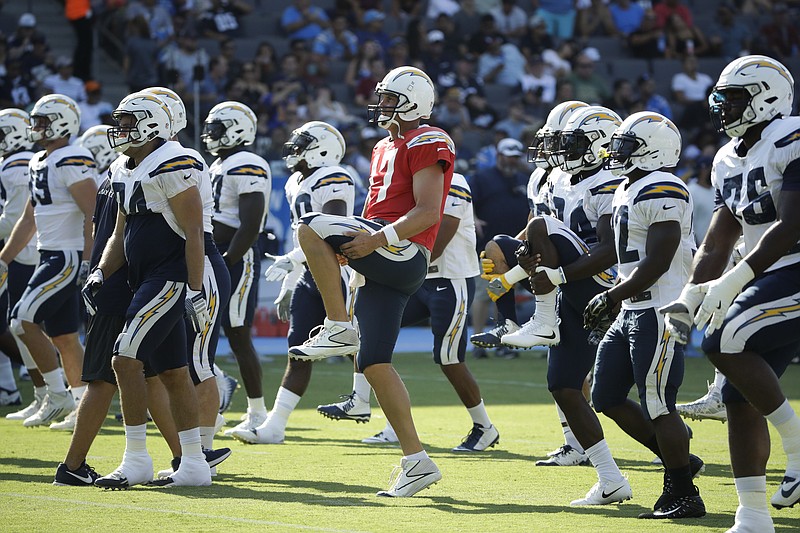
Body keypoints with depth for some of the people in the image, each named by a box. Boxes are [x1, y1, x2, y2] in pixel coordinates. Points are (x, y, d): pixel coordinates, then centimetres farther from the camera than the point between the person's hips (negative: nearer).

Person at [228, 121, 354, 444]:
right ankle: (274, 425, 5)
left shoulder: (332, 181, -14)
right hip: (309, 275, 9)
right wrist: (287, 287, 24)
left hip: (336, 272, -9)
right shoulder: (296, 185, 16)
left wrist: (292, 259, -28)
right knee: (298, 354, 6)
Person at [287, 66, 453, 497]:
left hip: (403, 253, -9)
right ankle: (417, 462, 7)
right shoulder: (385, 149, 25)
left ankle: (339, 329, -14)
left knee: (311, 228, -21)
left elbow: (427, 212, -15)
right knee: (374, 364, 4)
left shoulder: (427, 143, -5)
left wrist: (379, 238, -22)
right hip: (382, 268, 10)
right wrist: (353, 249, 15)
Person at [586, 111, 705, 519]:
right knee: (606, 397, 11)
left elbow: (657, 263, -21)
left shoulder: (661, 193, -16)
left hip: (659, 312, -11)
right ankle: (678, 461, 20)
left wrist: (611, 297, -17)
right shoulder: (628, 191, 17)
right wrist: (614, 301, 18)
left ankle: (684, 495, 2)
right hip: (632, 312, 11)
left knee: (657, 406, -8)